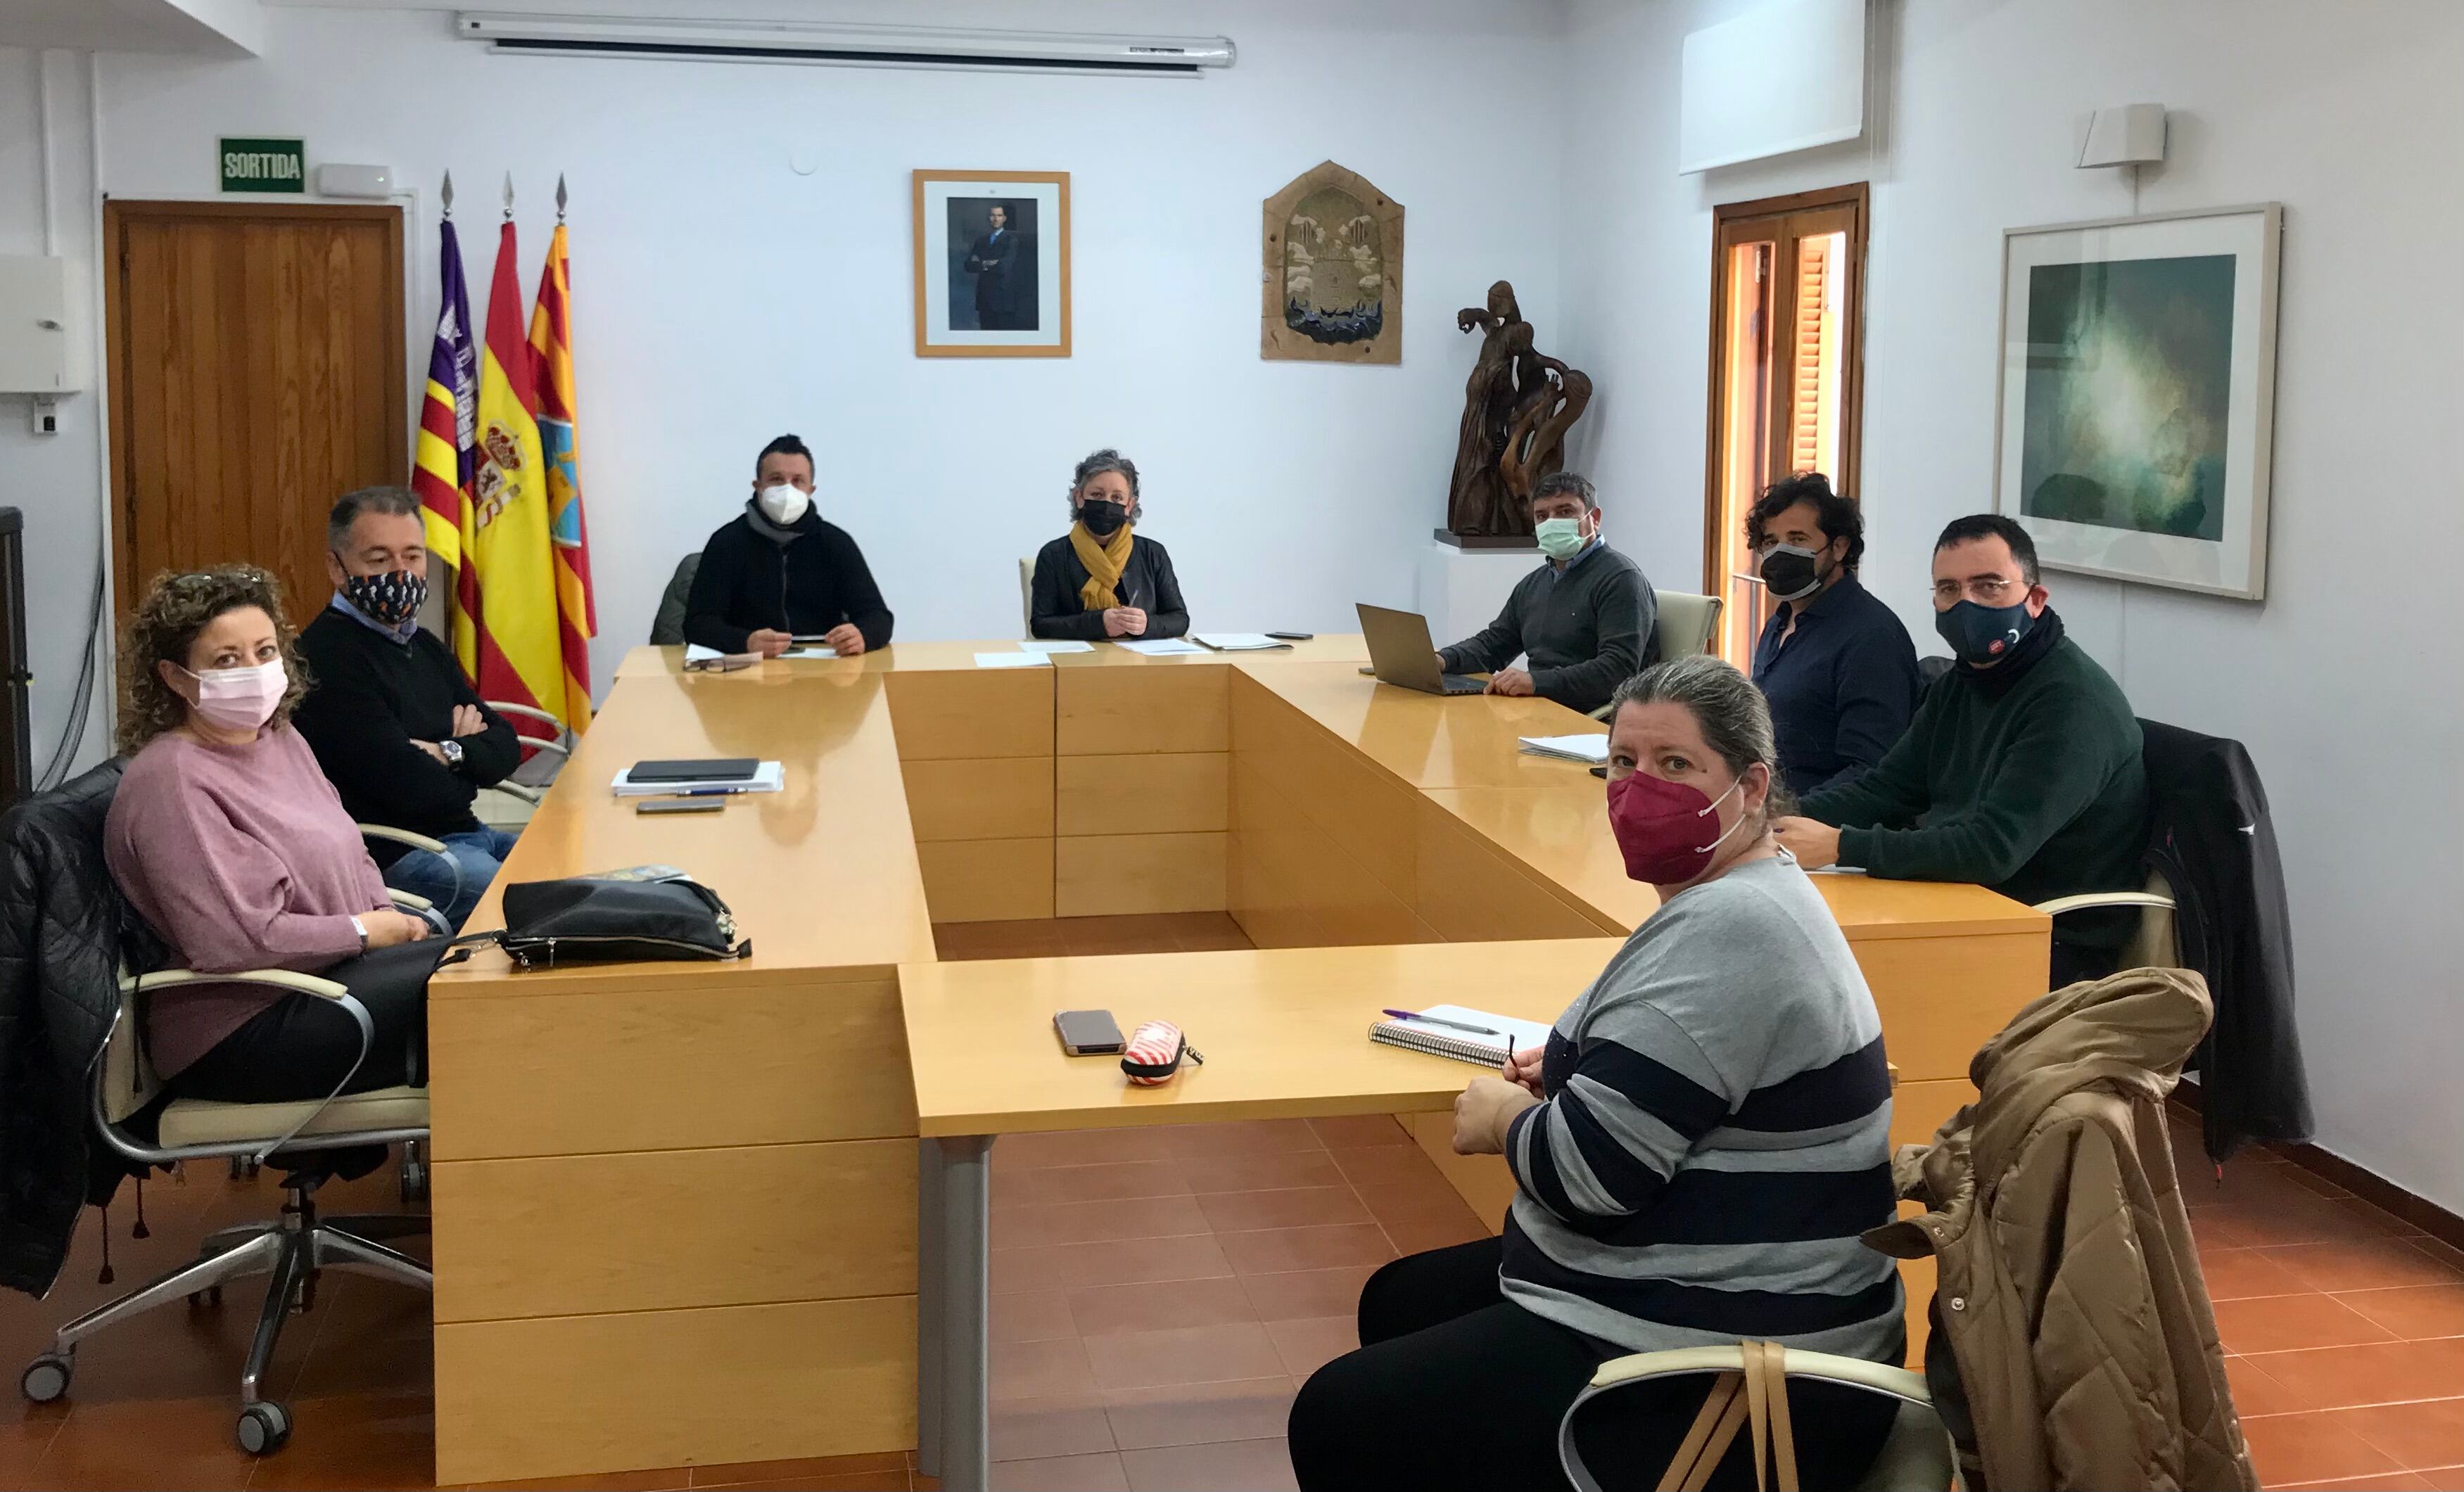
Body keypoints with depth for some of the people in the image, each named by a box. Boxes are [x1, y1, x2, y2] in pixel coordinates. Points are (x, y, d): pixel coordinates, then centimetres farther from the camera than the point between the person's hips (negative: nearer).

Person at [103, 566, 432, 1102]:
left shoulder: (279, 738, 13)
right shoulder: (171, 782, -17)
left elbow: (349, 855, 21)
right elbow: (233, 940, -24)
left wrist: (389, 917, 1)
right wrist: (363, 932, -14)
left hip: (331, 973, 10)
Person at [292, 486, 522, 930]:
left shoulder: (421, 645, 16)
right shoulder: (330, 657, -15)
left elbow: (506, 745, 12)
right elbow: (415, 789, -20)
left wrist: (450, 755, -10)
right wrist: (470, 758, 2)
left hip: (463, 835, 9)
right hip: (394, 858, -9)